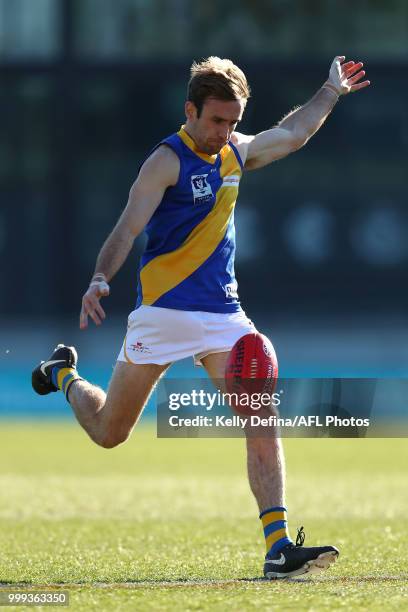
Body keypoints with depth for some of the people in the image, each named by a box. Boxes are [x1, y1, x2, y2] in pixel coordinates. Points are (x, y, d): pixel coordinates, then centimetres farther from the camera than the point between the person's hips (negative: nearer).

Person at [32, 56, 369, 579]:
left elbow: (291, 135, 32)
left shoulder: (234, 153, 11)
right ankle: (65, 376, 42)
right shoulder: (168, 160, -11)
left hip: (223, 314, 5)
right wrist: (100, 279, -35)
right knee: (108, 434, 9)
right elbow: (127, 228, -20)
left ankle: (278, 545, -17)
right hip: (163, 312, -5)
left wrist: (330, 93, 36)